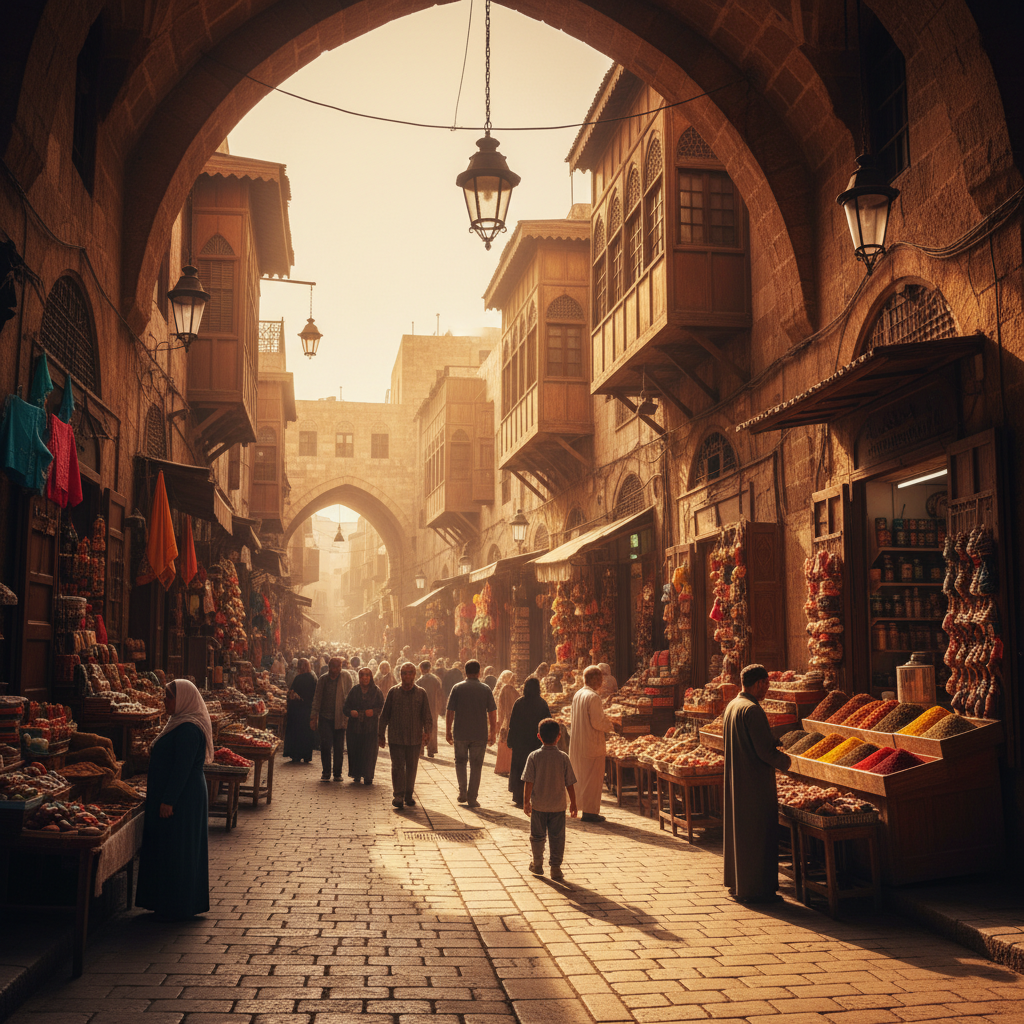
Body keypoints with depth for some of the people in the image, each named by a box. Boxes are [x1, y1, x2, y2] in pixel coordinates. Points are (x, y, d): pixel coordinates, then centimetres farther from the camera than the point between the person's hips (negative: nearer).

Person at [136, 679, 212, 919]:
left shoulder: (188, 729, -21)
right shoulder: (180, 724, 13)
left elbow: (182, 768, -24)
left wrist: (168, 800, -23)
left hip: (183, 799, -11)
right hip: (181, 797, 11)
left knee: (176, 850, -2)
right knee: (166, 847, 16)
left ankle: (177, 907, 7)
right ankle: (166, 902, 25)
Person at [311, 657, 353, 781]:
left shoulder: (346, 677, -2)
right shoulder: (323, 679, 2)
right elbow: (317, 698, 8)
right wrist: (314, 716, 4)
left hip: (340, 718, 0)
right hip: (325, 718, 1)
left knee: (339, 747, 5)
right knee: (325, 746, -4)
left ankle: (337, 773, 17)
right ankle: (326, 773, 7)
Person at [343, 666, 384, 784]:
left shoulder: (376, 692, 4)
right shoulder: (354, 691, 8)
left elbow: (382, 708, 2)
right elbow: (345, 707, 7)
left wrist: (374, 712, -17)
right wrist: (351, 712, -15)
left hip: (370, 727, -2)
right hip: (355, 726, 2)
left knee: (369, 751, -7)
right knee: (354, 751, 3)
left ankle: (368, 777, -3)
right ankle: (357, 774, 20)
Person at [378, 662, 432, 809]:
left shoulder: (421, 693, 4)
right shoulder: (393, 692, 3)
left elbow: (426, 715, 3)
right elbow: (384, 715, 7)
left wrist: (426, 732, -11)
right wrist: (381, 734, 5)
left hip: (414, 738, 1)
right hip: (396, 737, -1)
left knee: (412, 767, 9)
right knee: (398, 766, -7)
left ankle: (409, 795, 21)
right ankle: (398, 796, -5)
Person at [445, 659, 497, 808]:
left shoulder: (457, 688, -2)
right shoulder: (485, 690, 0)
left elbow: (449, 712, -3)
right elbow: (492, 713, 0)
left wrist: (448, 731, 6)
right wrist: (492, 733, 8)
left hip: (461, 734, 0)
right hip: (480, 734, 0)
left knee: (460, 762, 18)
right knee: (476, 765, 7)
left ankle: (462, 791, 8)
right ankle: (472, 798, 7)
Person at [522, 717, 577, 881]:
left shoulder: (534, 756, -9)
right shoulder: (563, 757, -7)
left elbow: (529, 782, -9)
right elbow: (570, 783, -2)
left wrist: (526, 801, 0)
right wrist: (573, 802, 7)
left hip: (538, 805, 0)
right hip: (558, 805, 0)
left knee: (537, 836, 15)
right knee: (557, 837, 6)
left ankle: (537, 865, 28)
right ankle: (555, 867, 5)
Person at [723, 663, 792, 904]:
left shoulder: (731, 706, 10)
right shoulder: (751, 709, -20)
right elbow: (765, 750, -22)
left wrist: (774, 749, 19)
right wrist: (785, 760, -3)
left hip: (734, 781, 10)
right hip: (755, 782, -10)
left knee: (737, 830, 16)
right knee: (757, 833, -1)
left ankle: (737, 884, 25)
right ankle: (754, 889, 4)